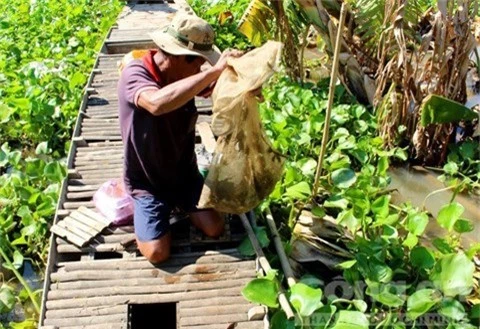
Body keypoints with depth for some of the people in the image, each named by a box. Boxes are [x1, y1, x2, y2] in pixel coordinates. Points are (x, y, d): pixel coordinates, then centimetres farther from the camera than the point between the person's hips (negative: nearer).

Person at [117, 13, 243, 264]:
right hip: (146, 181, -5)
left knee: (215, 229, -4)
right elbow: (158, 103, -51)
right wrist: (215, 70, -50)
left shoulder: (184, 74, -9)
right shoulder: (135, 73, -29)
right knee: (157, 253, -13)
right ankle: (145, 204, 16)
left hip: (184, 173, 5)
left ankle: (177, 202, 24)